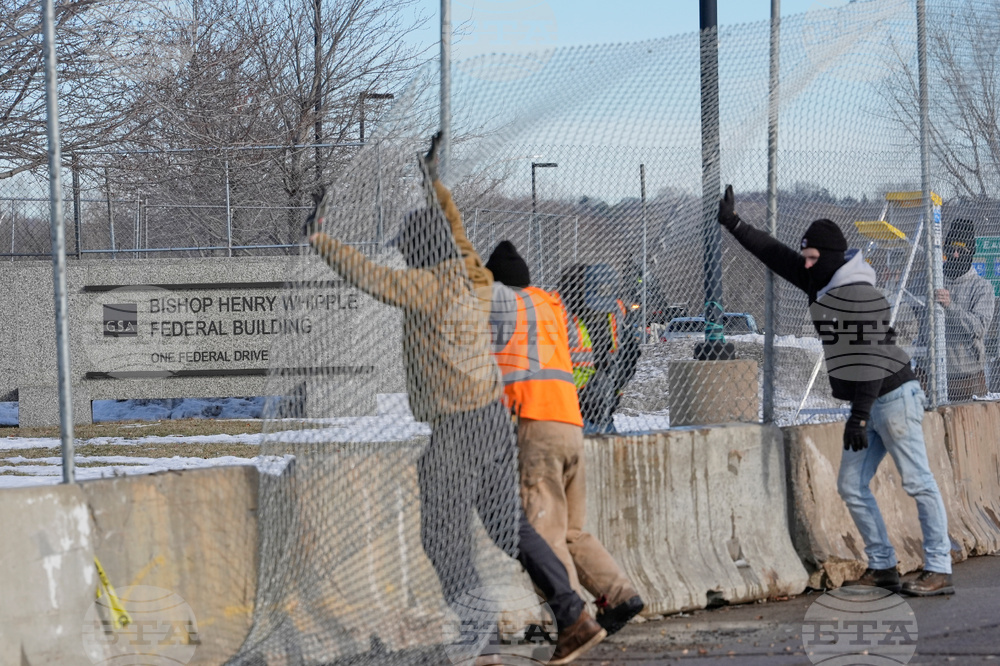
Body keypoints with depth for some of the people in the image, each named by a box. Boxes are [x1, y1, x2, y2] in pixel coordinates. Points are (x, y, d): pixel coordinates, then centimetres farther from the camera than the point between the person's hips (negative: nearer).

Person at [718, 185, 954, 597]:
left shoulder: (863, 296, -18)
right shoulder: (819, 283, 8)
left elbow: (872, 358, -23)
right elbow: (774, 254, 16)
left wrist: (859, 416, -27)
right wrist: (733, 224, 12)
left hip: (893, 396, -10)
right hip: (866, 404, 10)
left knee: (918, 483, -9)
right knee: (851, 485, 8)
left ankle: (939, 572, -11)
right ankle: (882, 567, 13)